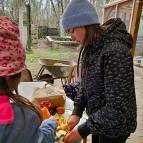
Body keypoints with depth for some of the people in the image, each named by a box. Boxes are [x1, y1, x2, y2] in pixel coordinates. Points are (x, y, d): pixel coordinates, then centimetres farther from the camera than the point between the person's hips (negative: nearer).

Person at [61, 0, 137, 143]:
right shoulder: (90, 46, -3)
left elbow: (117, 107, -28)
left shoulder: (115, 51, -29)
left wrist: (84, 130, -22)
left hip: (115, 125, -6)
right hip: (99, 120, 7)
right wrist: (77, 112, -6)